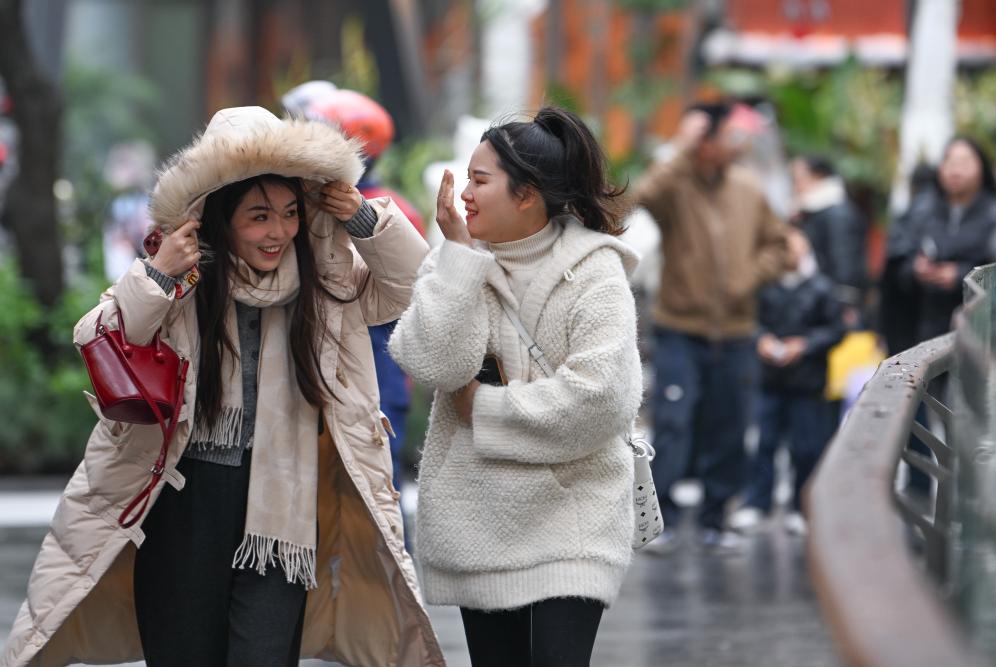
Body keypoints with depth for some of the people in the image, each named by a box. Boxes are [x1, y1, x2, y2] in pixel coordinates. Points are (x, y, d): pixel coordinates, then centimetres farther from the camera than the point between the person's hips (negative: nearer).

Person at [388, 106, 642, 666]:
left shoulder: (593, 271, -7)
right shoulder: (457, 264, 5)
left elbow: (600, 394, -19)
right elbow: (434, 364, -11)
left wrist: (483, 409, -11)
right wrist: (459, 254, -11)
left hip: (569, 515, -4)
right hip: (480, 517, 4)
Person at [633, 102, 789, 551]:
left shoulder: (748, 190, 6)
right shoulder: (677, 186, -8)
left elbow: (774, 243, 15)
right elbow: (647, 194, -32)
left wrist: (751, 277, -3)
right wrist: (685, 151, -27)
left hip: (735, 332, 4)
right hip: (680, 331, -4)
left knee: (727, 431, 8)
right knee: (673, 422, -10)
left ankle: (714, 520, 19)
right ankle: (662, 519, -4)